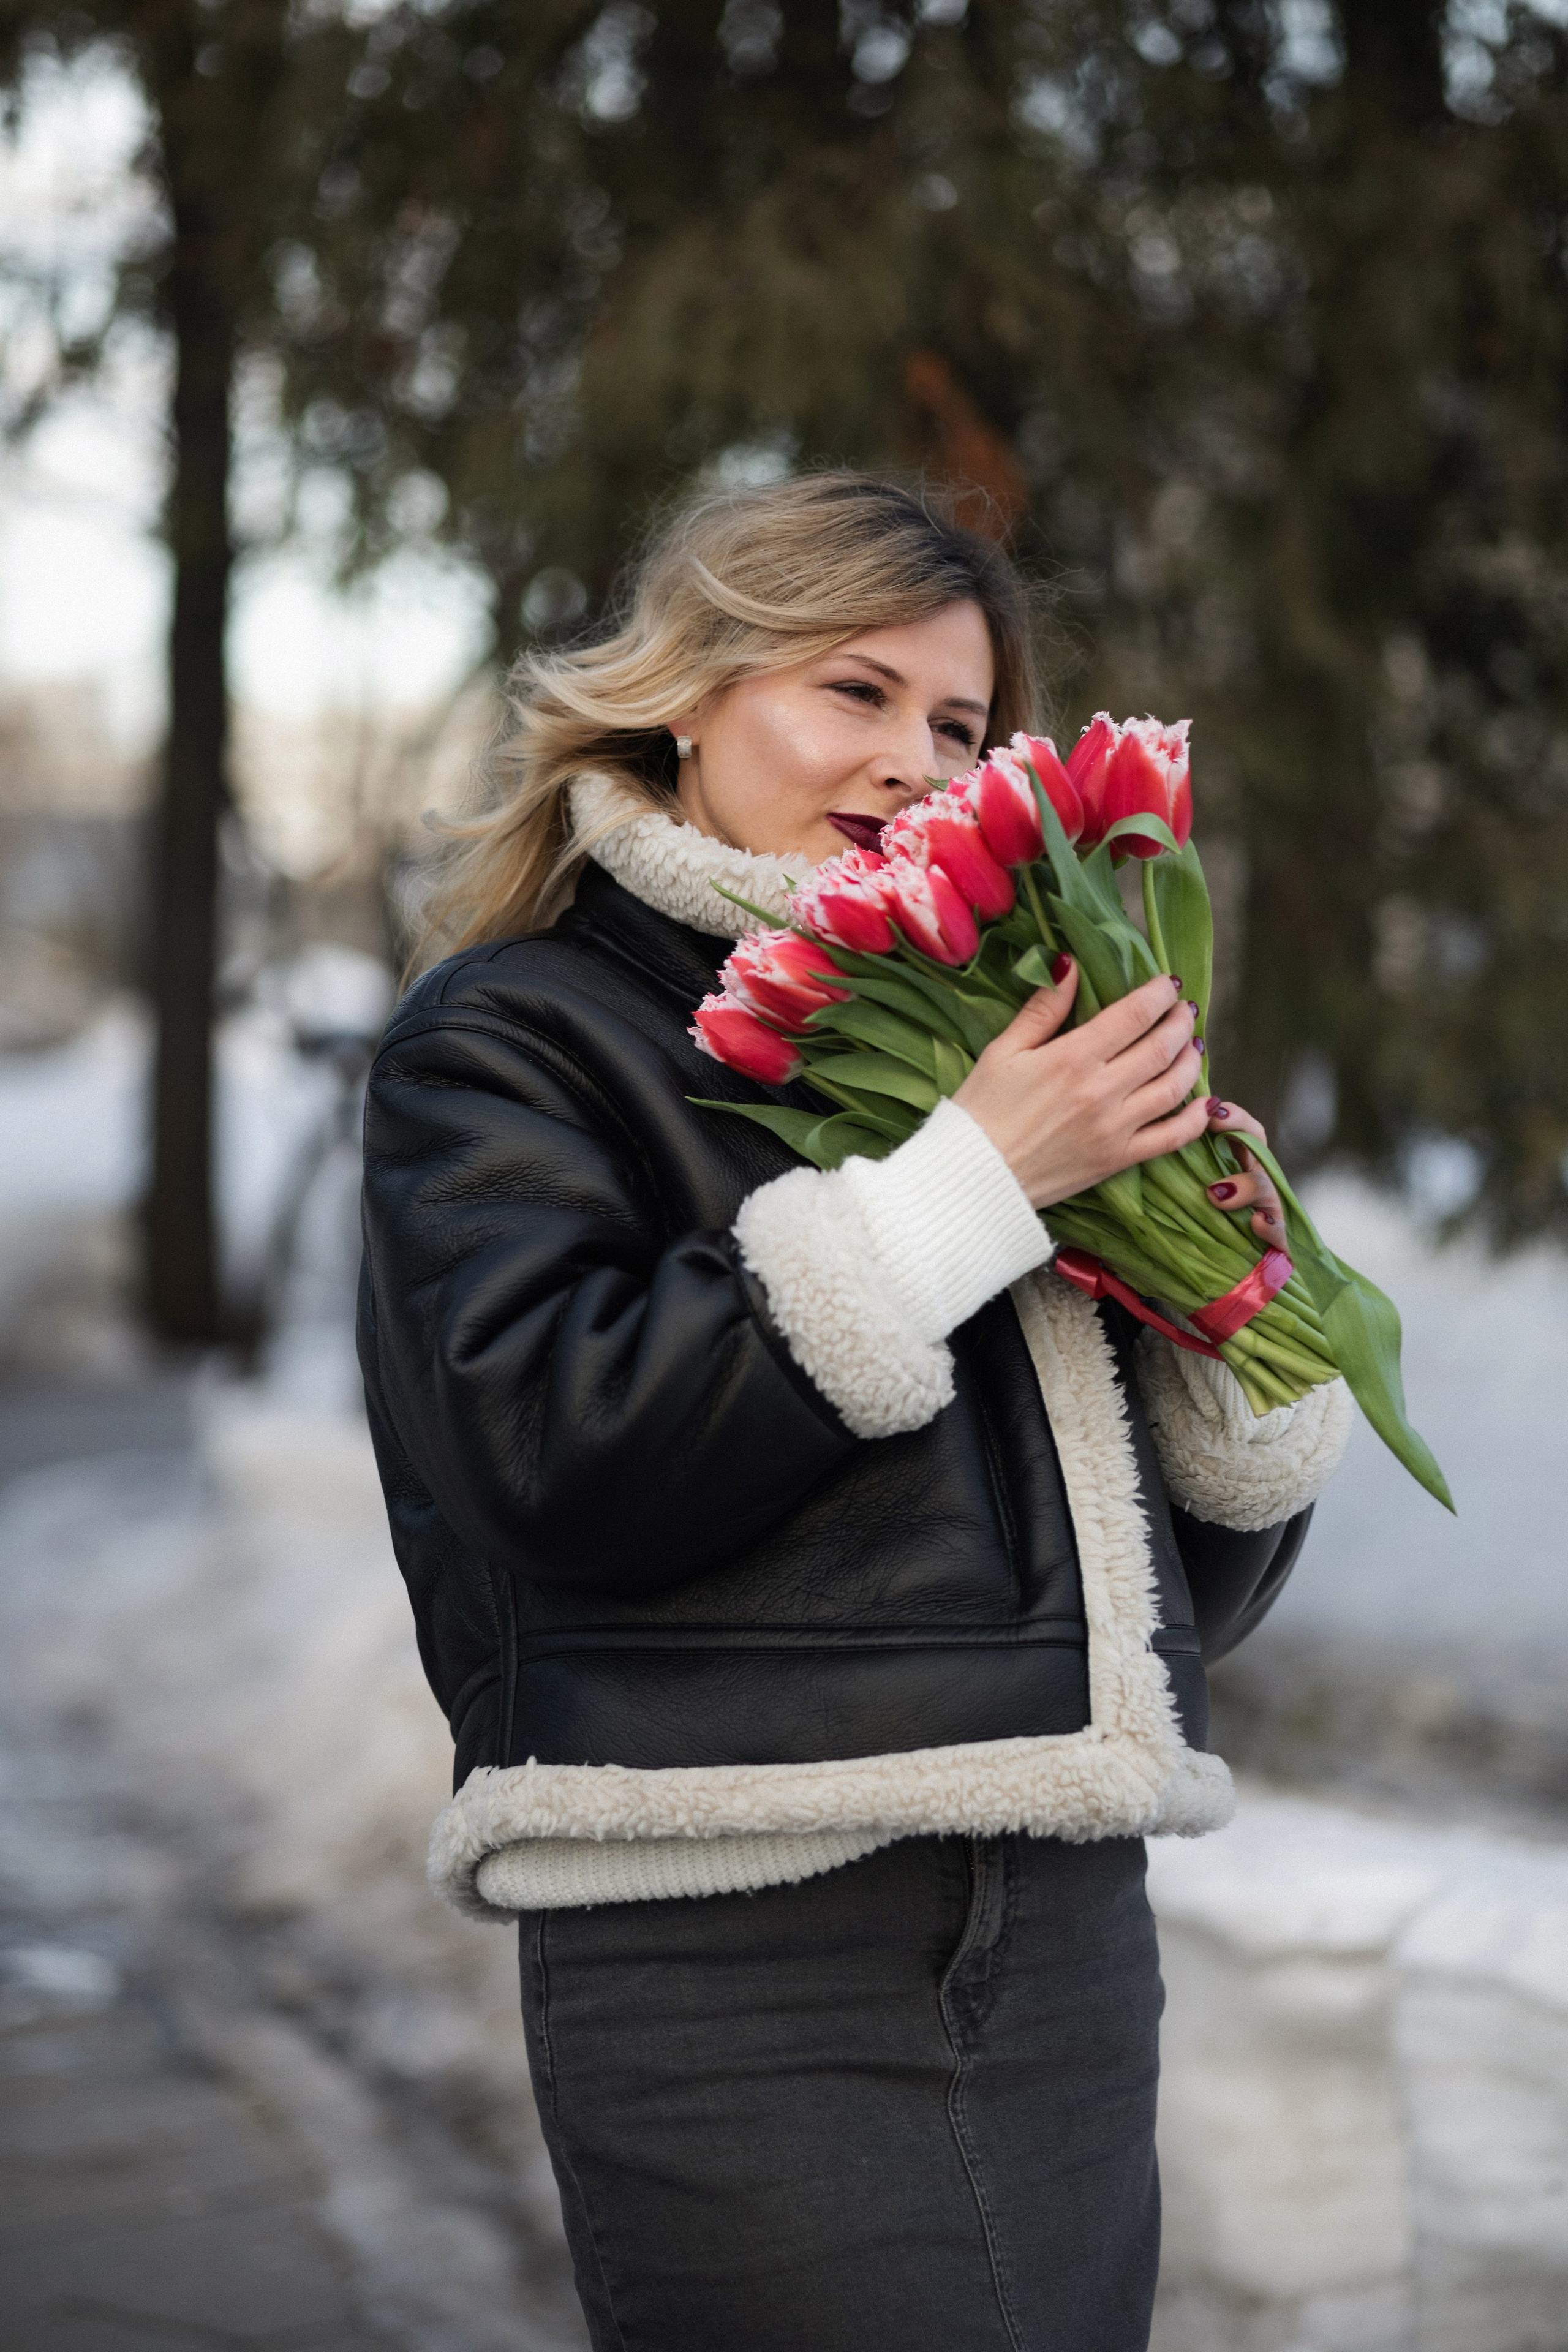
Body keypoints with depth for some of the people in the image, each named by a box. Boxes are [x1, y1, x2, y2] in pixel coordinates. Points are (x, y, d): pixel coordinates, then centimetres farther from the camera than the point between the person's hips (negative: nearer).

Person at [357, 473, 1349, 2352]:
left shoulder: (977, 1033, 16)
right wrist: (963, 1187, -14)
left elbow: (1185, 1589, 18)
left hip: (1070, 1961, 6)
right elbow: (557, 1455, -17)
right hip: (741, 1985, -5)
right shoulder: (510, 1038, 2)